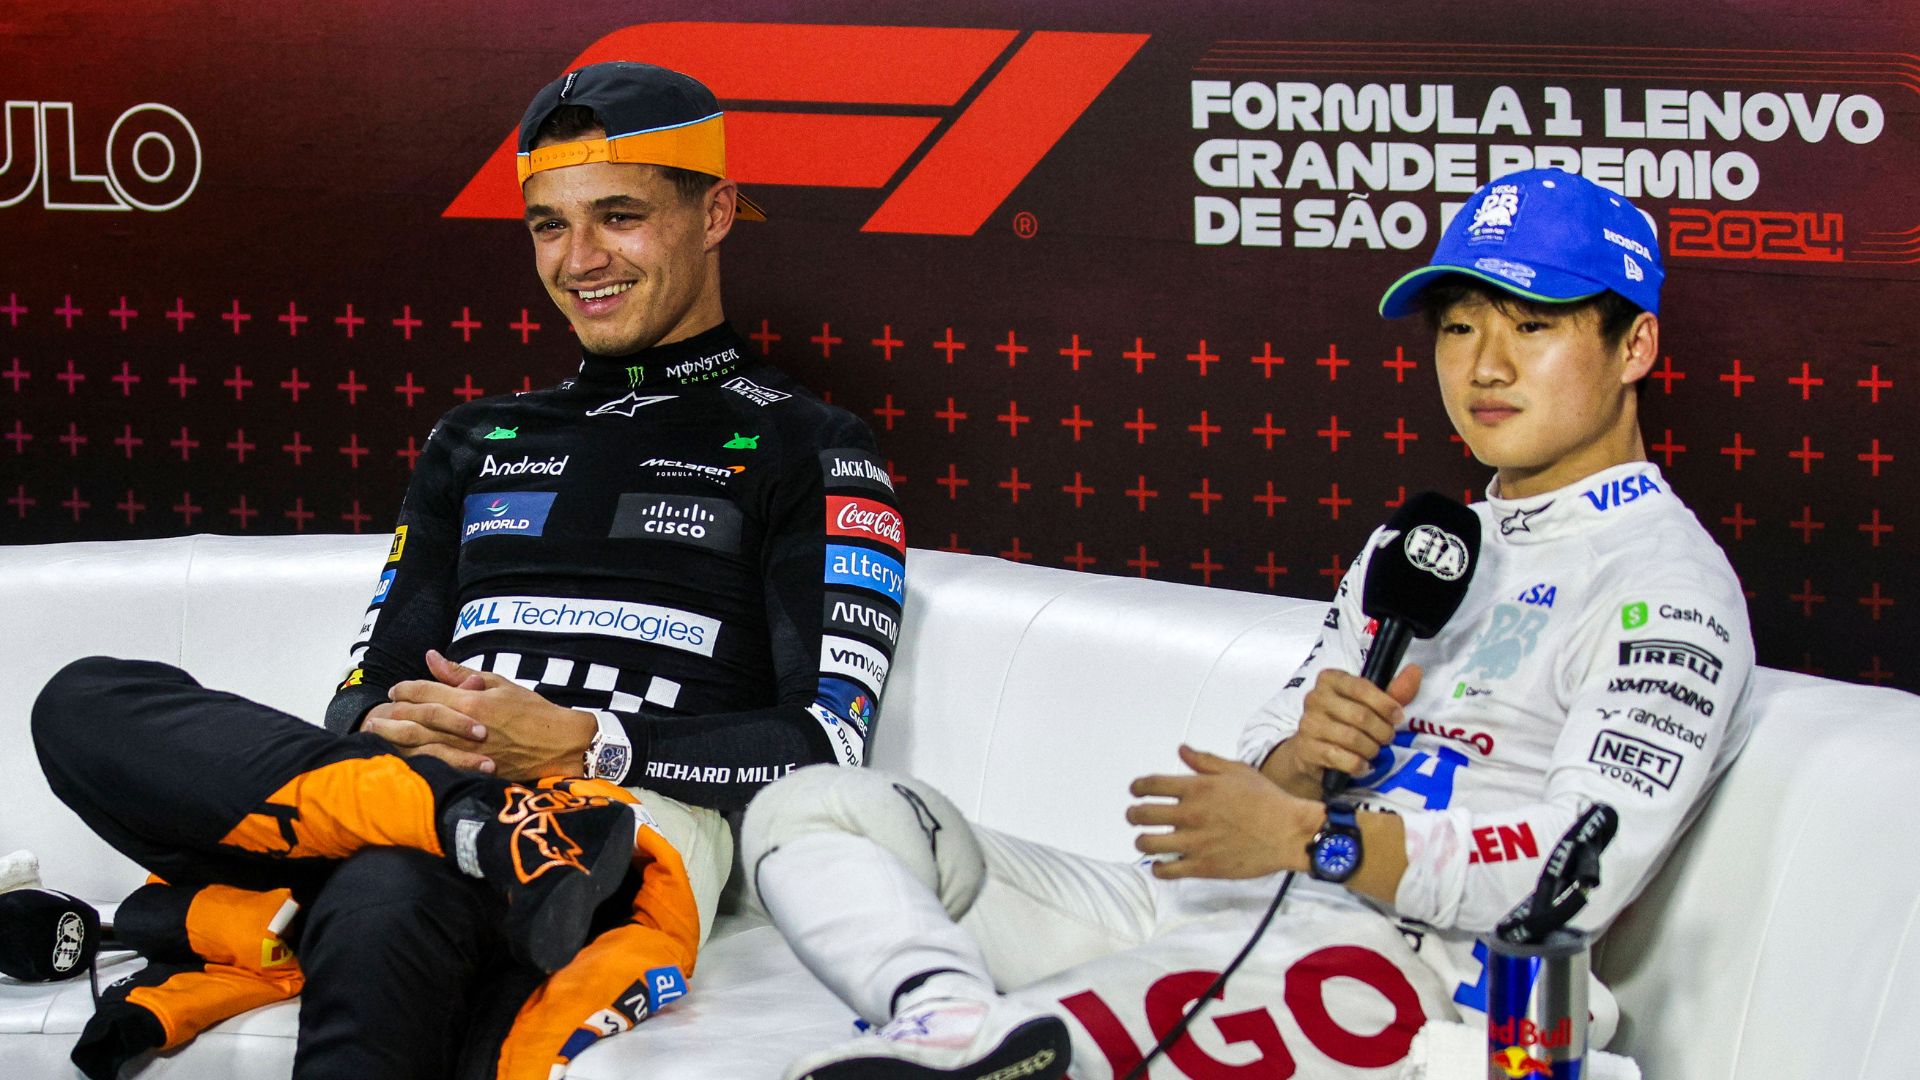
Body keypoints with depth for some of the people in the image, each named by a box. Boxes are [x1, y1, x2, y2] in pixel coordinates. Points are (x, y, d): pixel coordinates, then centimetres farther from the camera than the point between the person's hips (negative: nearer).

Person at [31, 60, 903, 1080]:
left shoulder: (807, 451, 11)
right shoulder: (477, 441, 29)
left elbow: (828, 741, 0)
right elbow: (370, 688, 24)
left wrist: (581, 744, -13)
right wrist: (383, 735, -3)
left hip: (633, 820, -6)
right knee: (86, 705, -20)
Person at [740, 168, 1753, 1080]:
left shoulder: (1667, 580, 4)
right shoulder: (1412, 547, 29)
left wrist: (1312, 837, -19)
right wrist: (1301, 760, -5)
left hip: (1400, 961, -8)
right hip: (1194, 915, 8)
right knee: (814, 810, -7)